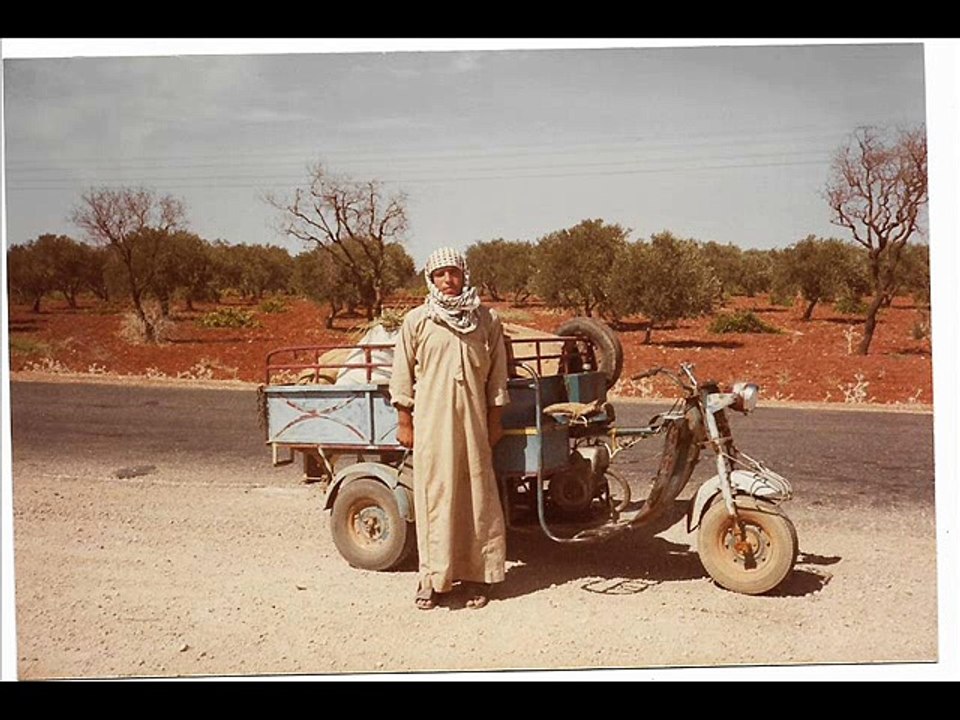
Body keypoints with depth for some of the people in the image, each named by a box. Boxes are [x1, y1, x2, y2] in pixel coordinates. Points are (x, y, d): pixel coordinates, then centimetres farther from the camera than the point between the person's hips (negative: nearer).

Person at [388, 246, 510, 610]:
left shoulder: (487, 320, 6)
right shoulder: (416, 321, 2)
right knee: (433, 496, 2)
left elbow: (497, 375, 9)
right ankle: (433, 577, 13)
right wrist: (404, 422, 2)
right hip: (431, 421, -1)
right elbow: (402, 374, 5)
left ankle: (476, 574, 17)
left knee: (477, 495, 5)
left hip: (472, 420, 1)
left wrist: (495, 420, 8)